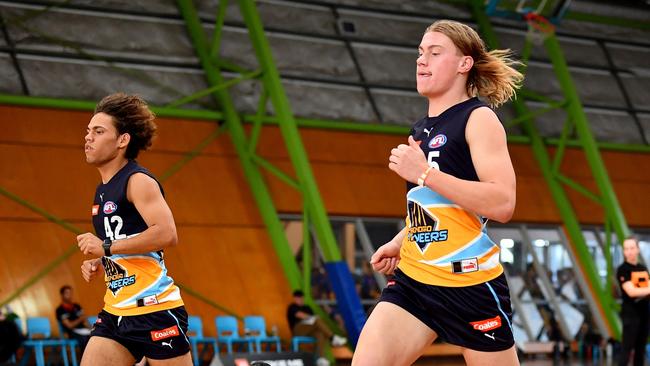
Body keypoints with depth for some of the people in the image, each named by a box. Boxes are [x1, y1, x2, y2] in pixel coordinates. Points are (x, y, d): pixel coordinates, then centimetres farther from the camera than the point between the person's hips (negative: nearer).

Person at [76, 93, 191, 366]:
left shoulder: (138, 181, -10)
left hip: (154, 308, -9)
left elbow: (167, 234, -24)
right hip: (115, 311, 9)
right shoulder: (104, 190, 18)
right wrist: (98, 263, 11)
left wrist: (105, 247, -20)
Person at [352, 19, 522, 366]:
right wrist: (399, 243, 13)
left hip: (470, 283, -7)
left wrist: (424, 172, -22)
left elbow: (502, 203, -21)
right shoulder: (420, 130, 16)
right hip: (413, 277, 7)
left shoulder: (479, 119, -7)